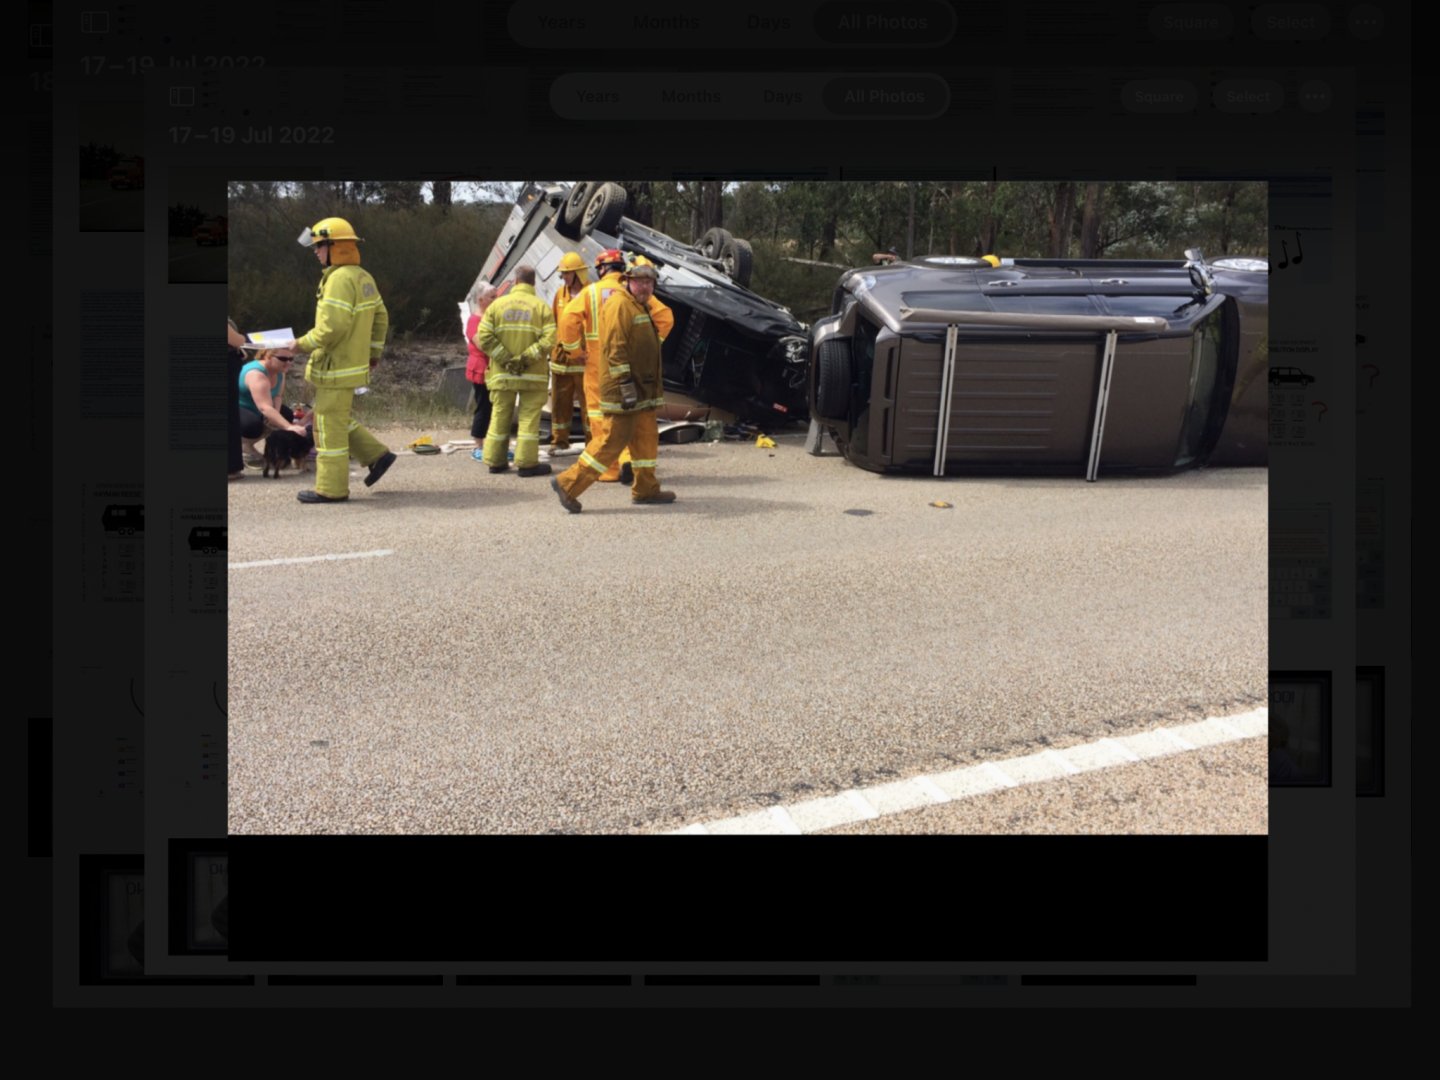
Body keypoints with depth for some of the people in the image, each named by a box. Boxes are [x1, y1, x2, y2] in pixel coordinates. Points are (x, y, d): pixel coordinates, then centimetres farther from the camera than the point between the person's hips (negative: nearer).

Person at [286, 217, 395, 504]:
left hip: (337, 368, -10)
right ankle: (377, 455, 18)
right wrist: (374, 352, 23)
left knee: (330, 426, -2)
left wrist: (302, 344, -12)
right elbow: (380, 318, 19)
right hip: (354, 365, 10)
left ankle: (331, 488, 5)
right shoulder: (363, 277, 12)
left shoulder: (340, 278, -18)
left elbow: (332, 327, -24)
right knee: (337, 420, 21)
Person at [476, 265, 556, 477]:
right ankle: (527, 463, 1)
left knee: (500, 416, 11)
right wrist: (526, 358, -13)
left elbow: (484, 338, -5)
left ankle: (495, 461, 17)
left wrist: (505, 359, -7)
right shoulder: (541, 307, -3)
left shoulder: (497, 305, 3)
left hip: (502, 373, 2)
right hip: (533, 375, -2)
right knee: (529, 417, 2)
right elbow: (549, 340, -14)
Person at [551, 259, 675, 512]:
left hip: (642, 390, 10)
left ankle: (646, 490, 22)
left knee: (647, 437, 13)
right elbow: (615, 347, -21)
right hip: (624, 389, -10)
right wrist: (626, 384, -25)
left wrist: (654, 386, 27)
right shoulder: (619, 305, -13)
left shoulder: (641, 307, 20)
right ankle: (568, 483, -7)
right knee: (614, 439, -10)